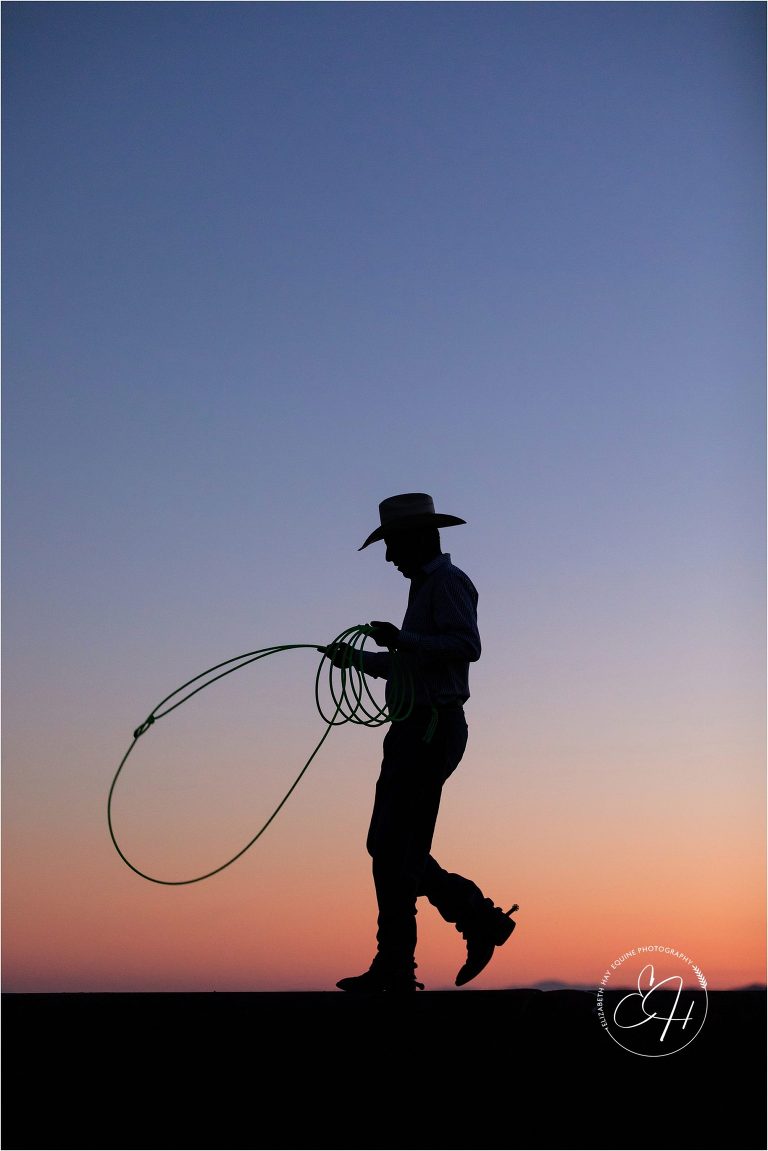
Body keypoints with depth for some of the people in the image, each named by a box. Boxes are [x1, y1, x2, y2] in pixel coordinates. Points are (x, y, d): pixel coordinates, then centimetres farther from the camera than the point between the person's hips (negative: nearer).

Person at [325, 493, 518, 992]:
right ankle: (480, 919, 14)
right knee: (391, 846, 10)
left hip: (431, 728, -10)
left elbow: (468, 646, -22)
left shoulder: (447, 581, -7)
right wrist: (359, 659, 33)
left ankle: (395, 968, -3)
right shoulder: (427, 585, 23)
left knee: (395, 847, -9)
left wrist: (402, 639, -24)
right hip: (416, 730, 10)